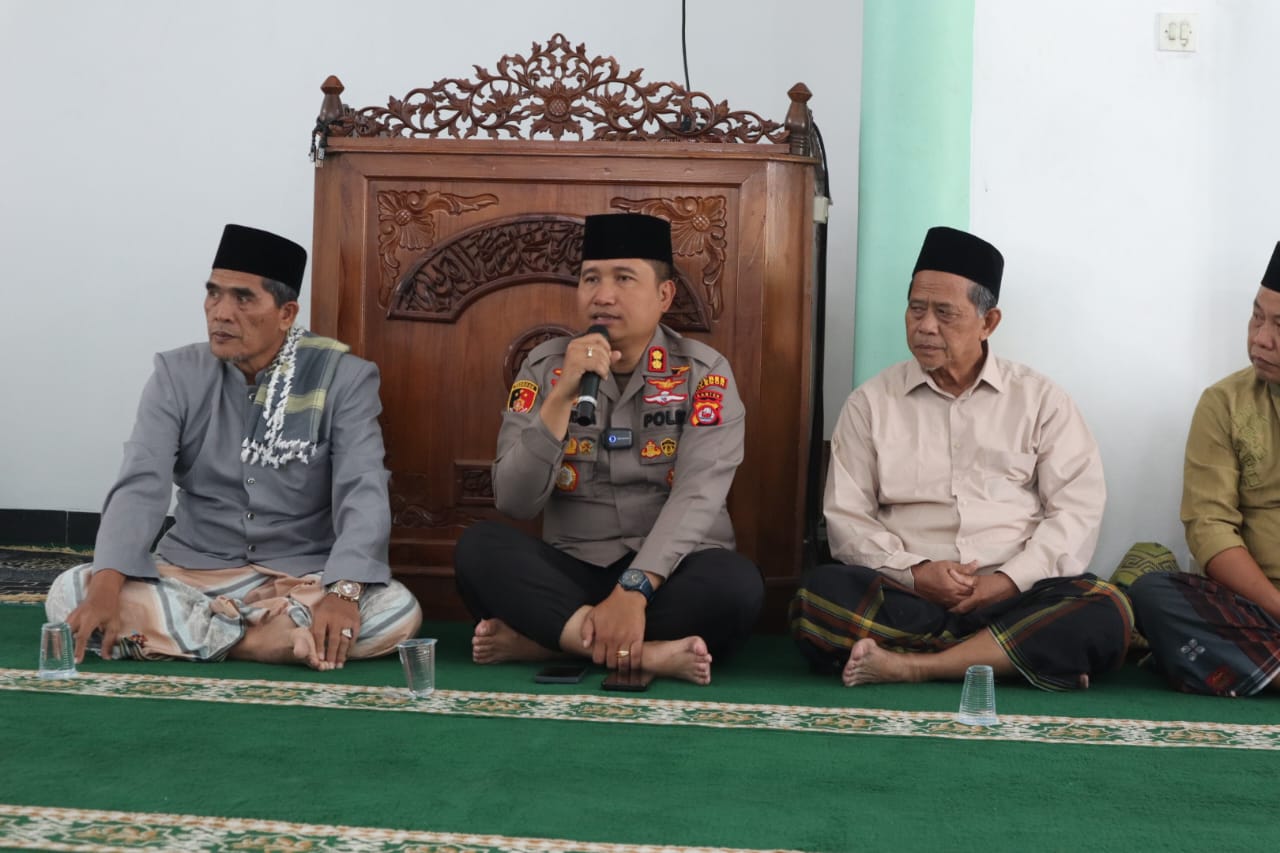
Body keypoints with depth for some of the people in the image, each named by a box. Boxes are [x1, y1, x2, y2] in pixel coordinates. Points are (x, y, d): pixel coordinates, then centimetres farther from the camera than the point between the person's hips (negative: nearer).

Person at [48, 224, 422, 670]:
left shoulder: (344, 378, -8)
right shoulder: (178, 374, -1)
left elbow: (363, 493, -17)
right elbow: (141, 485, -11)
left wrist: (344, 592, -36)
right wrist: (106, 586, -29)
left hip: (303, 580, -2)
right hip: (193, 575, 2)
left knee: (397, 612, -31)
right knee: (71, 595, -23)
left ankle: (180, 633, -22)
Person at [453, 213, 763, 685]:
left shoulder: (704, 373, -4)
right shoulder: (545, 367, 2)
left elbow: (696, 497, -18)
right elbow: (515, 502, -8)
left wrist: (634, 590, -32)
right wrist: (562, 396, -20)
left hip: (670, 575, -1)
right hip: (572, 571, 1)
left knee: (736, 583, -33)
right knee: (479, 547, -25)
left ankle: (545, 637, -23)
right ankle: (646, 652, -31)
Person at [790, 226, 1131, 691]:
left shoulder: (1040, 399, 10)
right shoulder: (871, 402, 10)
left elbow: (1076, 509, 3)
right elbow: (846, 516, 5)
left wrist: (1008, 581, -12)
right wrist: (914, 572, -12)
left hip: (1017, 593, 0)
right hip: (905, 595, 0)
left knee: (1106, 612, -30)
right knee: (819, 596, -31)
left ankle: (914, 666, -28)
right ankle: (1029, 654, -25)